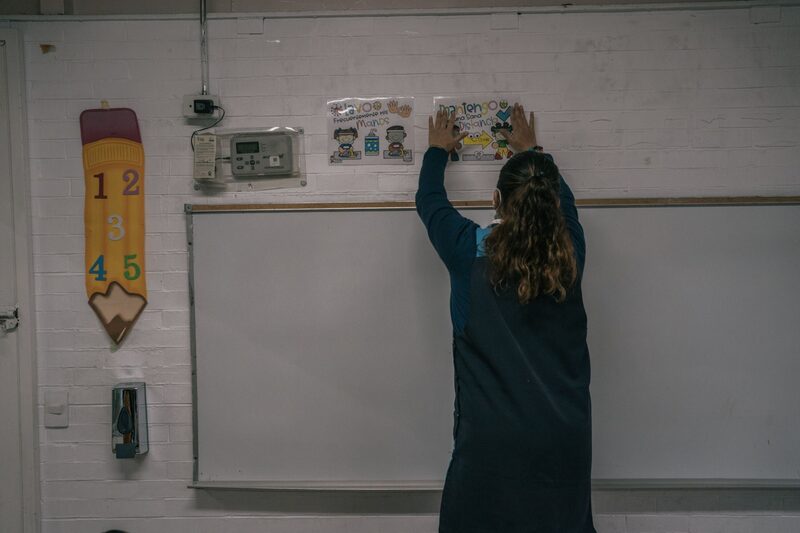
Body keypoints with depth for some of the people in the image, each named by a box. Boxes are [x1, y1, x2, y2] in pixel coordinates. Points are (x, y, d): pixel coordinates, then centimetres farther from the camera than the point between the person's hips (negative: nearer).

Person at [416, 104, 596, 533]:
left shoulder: (472, 251, -10)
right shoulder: (570, 252, -4)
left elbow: (429, 201, 10)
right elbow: (561, 198, 19)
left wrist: (437, 151, 28)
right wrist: (532, 152, 35)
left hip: (491, 435, -2)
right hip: (565, 433, 3)